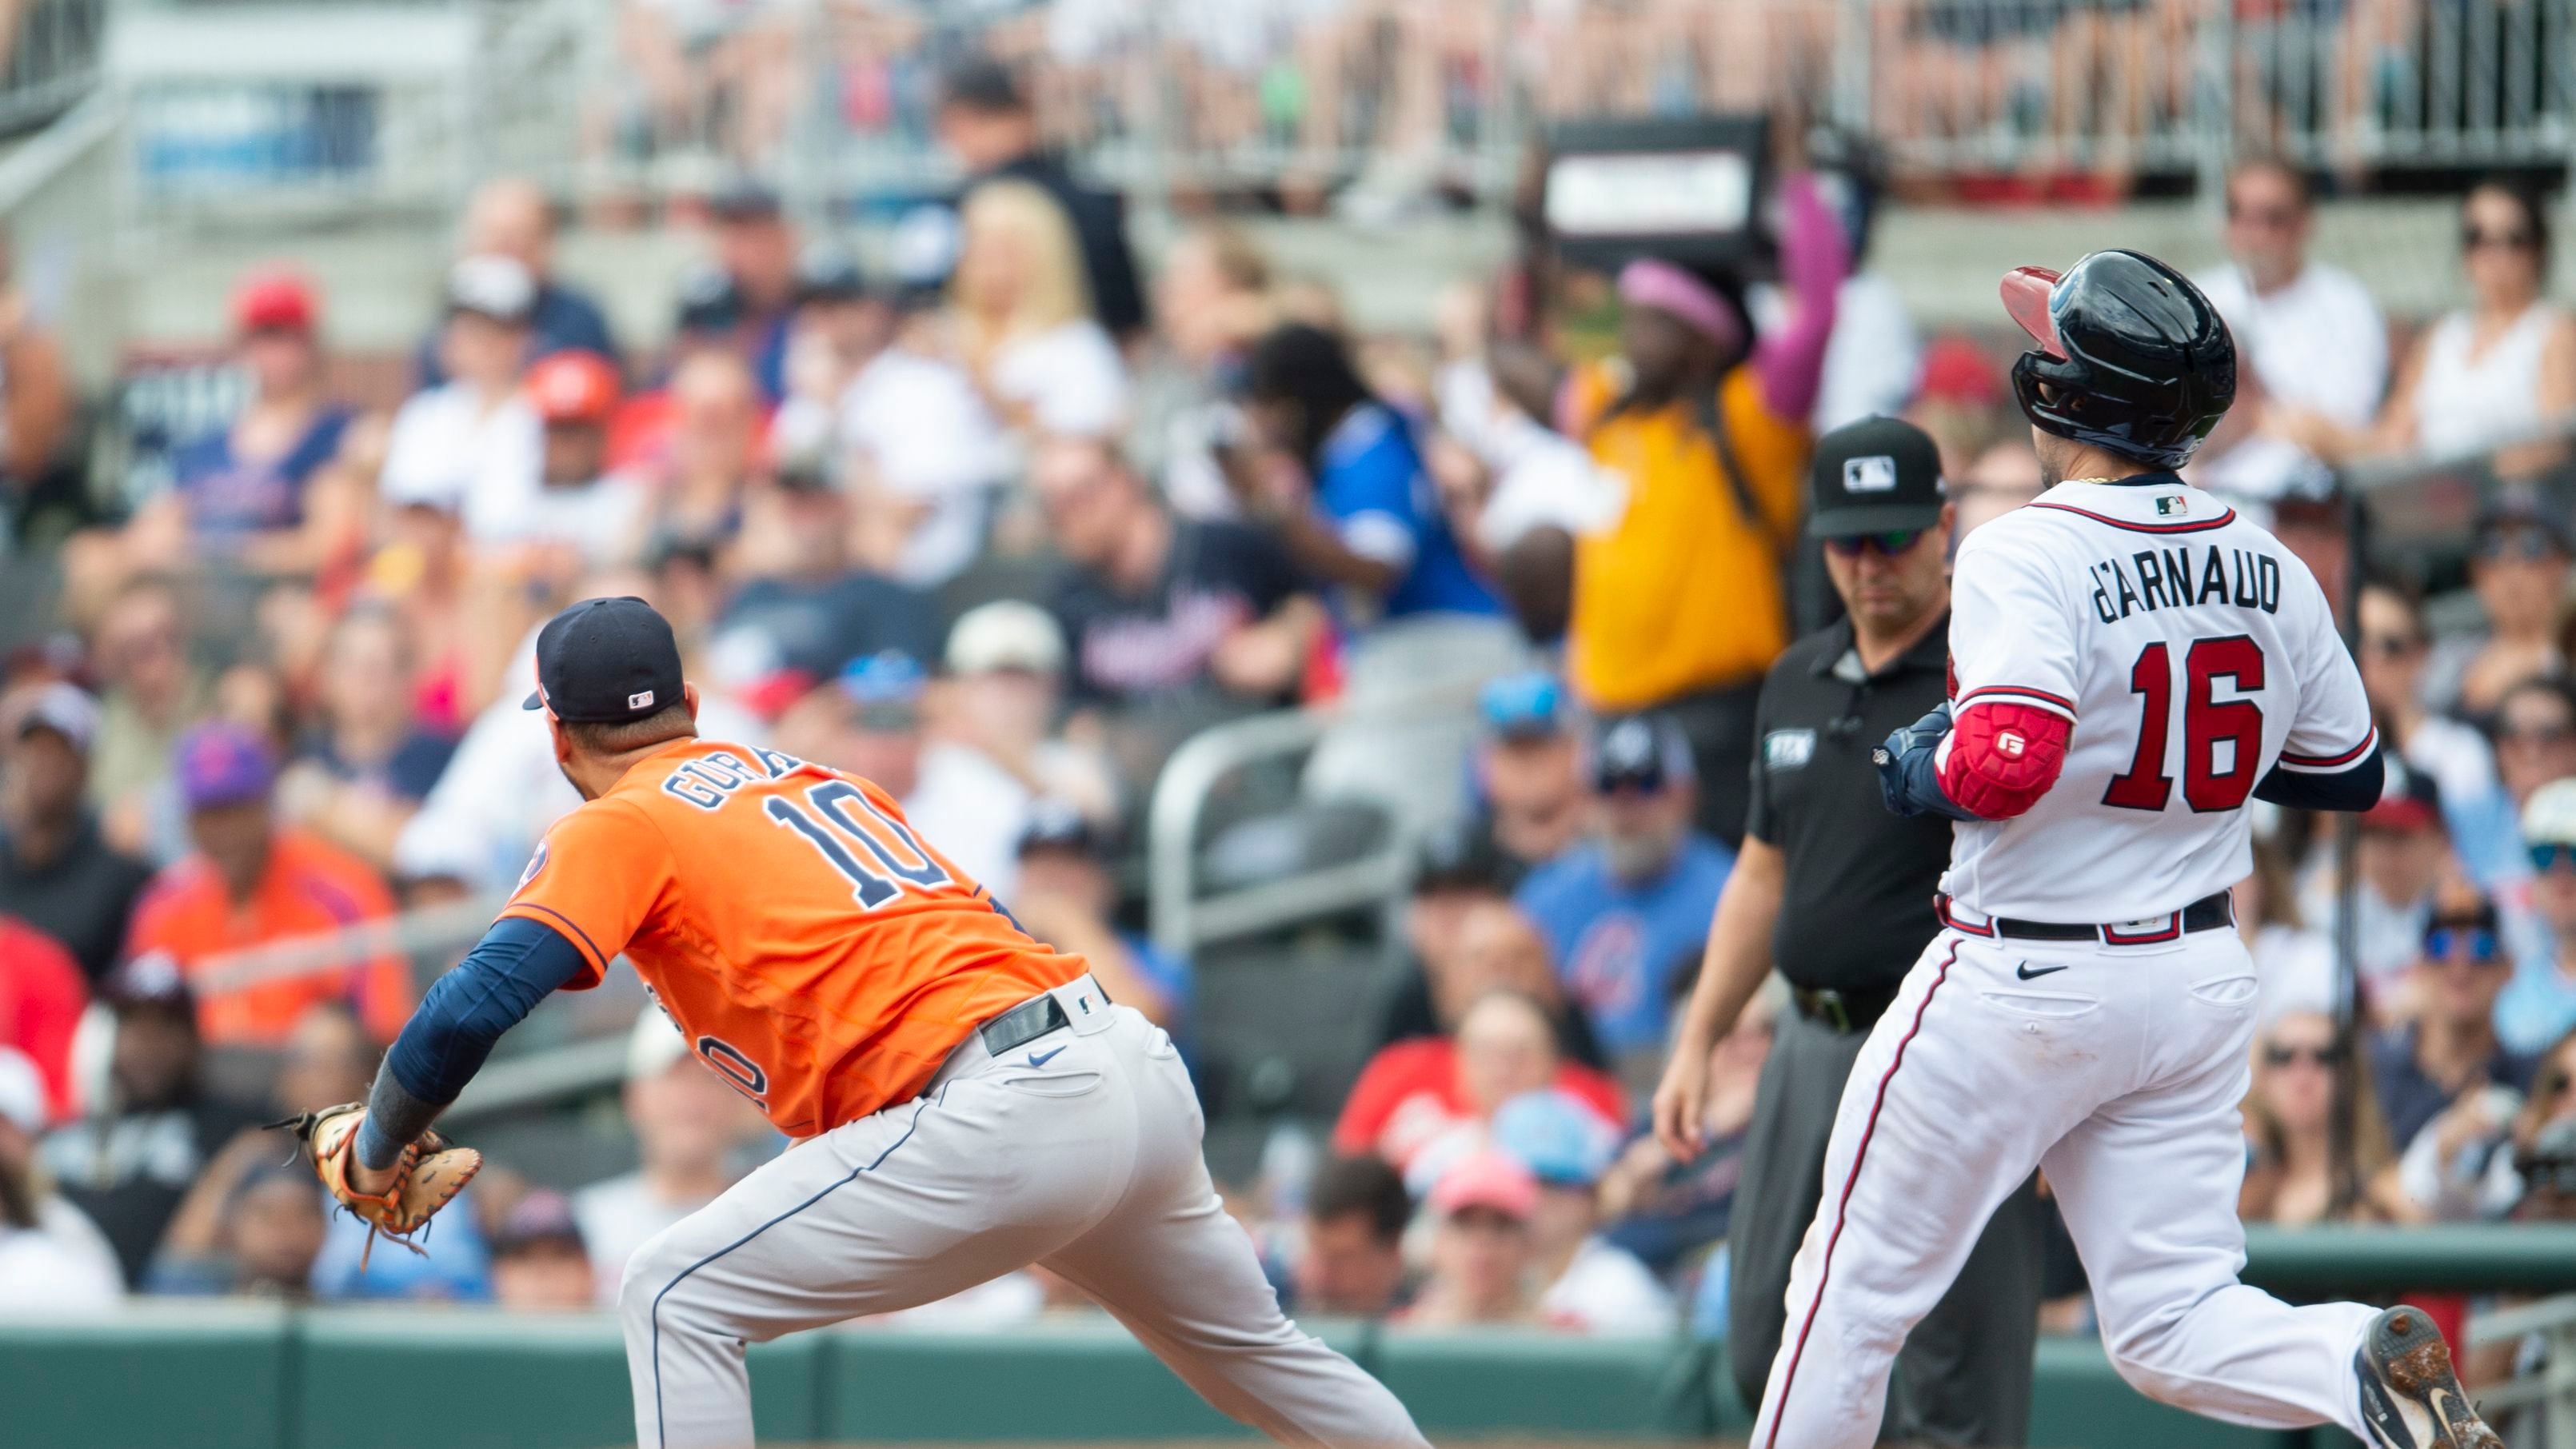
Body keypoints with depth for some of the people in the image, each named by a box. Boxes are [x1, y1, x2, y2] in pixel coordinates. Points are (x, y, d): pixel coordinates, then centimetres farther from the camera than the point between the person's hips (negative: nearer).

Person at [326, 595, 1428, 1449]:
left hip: (1003, 1109, -8)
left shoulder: (616, 830, 3)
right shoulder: (810, 776, 26)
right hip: (1143, 1070, 8)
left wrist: (380, 1149, 5)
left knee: (677, 1296, -3)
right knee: (1254, 1353, 27)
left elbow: (474, 1008, -9)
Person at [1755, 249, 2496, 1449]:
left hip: (2026, 982, -6)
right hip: (2200, 979, 6)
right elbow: (2349, 774, 14)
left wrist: (1919, 770, -10)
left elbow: (2007, 769, -31)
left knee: (1855, 1292, 8)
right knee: (2171, 1329, 6)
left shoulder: (2027, 555, -18)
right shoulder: (2266, 568, 4)